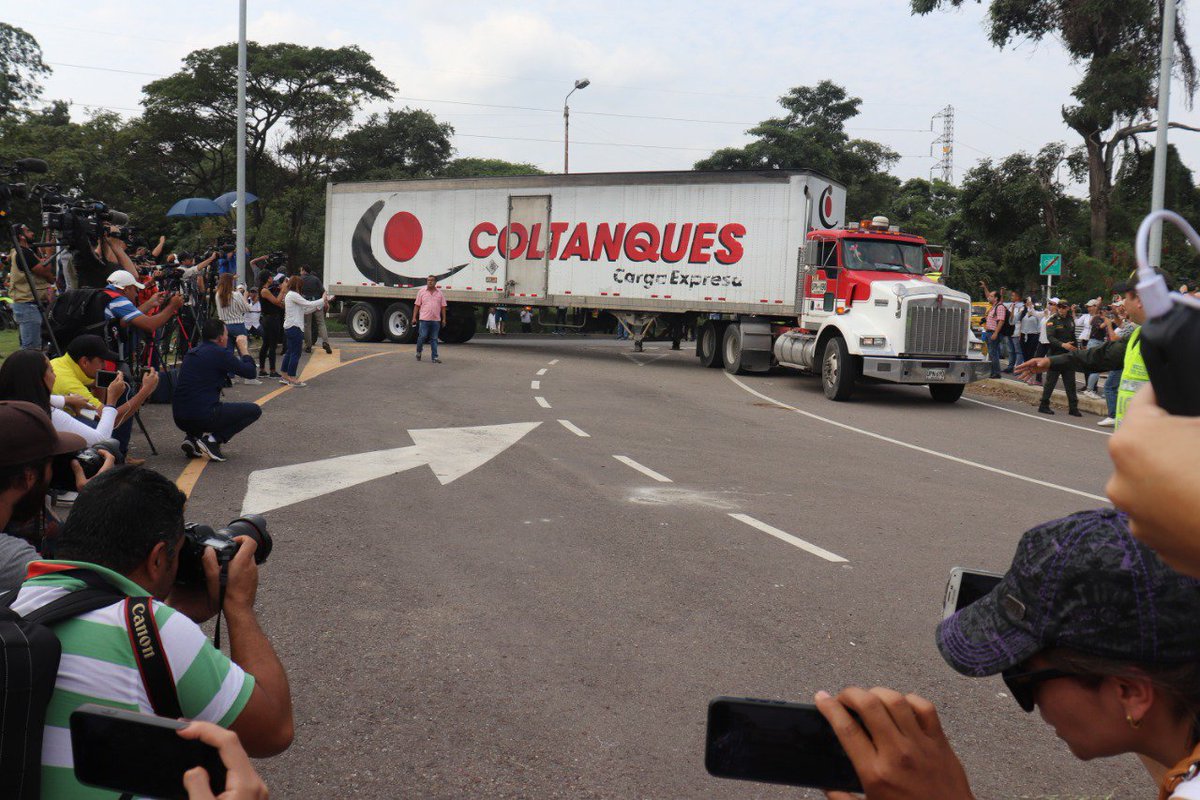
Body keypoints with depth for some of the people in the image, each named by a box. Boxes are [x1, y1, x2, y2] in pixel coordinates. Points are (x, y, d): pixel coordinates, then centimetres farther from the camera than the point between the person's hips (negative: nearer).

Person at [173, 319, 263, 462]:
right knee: (254, 410, 6)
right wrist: (243, 348, 11)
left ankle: (192, 437, 12)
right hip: (203, 416, -8)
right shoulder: (219, 353, -8)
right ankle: (213, 440, -6)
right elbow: (250, 372, -1)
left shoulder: (192, 352, 16)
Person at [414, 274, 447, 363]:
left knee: (434, 339, 3)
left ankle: (434, 357, 5)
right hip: (424, 319, -2)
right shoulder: (422, 291, 4)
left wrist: (444, 319, 4)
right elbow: (417, 305, 5)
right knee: (422, 336, -6)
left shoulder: (440, 293, 9)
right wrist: (414, 317, -1)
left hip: (436, 320, 2)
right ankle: (418, 352, 18)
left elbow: (443, 307, 10)